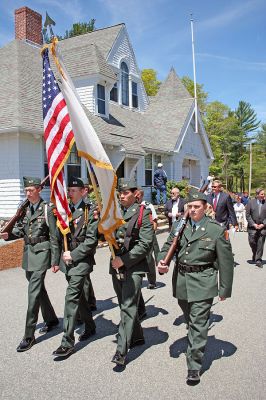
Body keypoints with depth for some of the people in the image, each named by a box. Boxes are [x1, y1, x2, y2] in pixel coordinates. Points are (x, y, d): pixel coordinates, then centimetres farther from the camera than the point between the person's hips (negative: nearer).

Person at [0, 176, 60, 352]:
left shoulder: (47, 209, -11)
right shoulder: (25, 209, 7)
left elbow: (54, 237, -10)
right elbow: (20, 229, 13)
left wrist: (55, 260, -11)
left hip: (41, 253, -7)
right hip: (28, 253, 7)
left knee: (34, 292, -7)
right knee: (39, 289, 18)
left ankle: (29, 335, 2)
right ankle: (51, 319, 38)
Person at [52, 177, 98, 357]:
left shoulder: (90, 212, -9)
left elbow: (91, 240, -14)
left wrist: (73, 254, -15)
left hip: (81, 260, -7)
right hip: (67, 260, 7)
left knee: (72, 297, -11)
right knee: (78, 295, 18)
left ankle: (68, 342, -4)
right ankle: (90, 326, 38)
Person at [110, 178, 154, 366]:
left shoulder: (143, 214, -8)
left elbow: (146, 244, -14)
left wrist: (124, 260, -17)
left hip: (134, 267, -7)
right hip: (117, 266, 7)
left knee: (128, 307, -7)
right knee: (124, 305, 17)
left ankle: (121, 351, -1)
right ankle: (137, 337, 37)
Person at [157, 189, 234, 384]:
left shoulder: (217, 230, -8)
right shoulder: (179, 225, 1)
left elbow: (226, 261, -4)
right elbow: (168, 246, 10)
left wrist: (225, 289, -1)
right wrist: (162, 261, -12)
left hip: (202, 283, -4)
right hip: (181, 281, 4)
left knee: (198, 325, 0)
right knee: (190, 321, 23)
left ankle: (194, 367, 13)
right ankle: (195, 344, 49)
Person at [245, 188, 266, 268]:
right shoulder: (251, 202, 0)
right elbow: (248, 215, 0)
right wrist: (253, 224, -8)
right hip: (252, 226, 0)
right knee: (252, 242, 2)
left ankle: (258, 260, 8)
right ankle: (255, 254, 31)